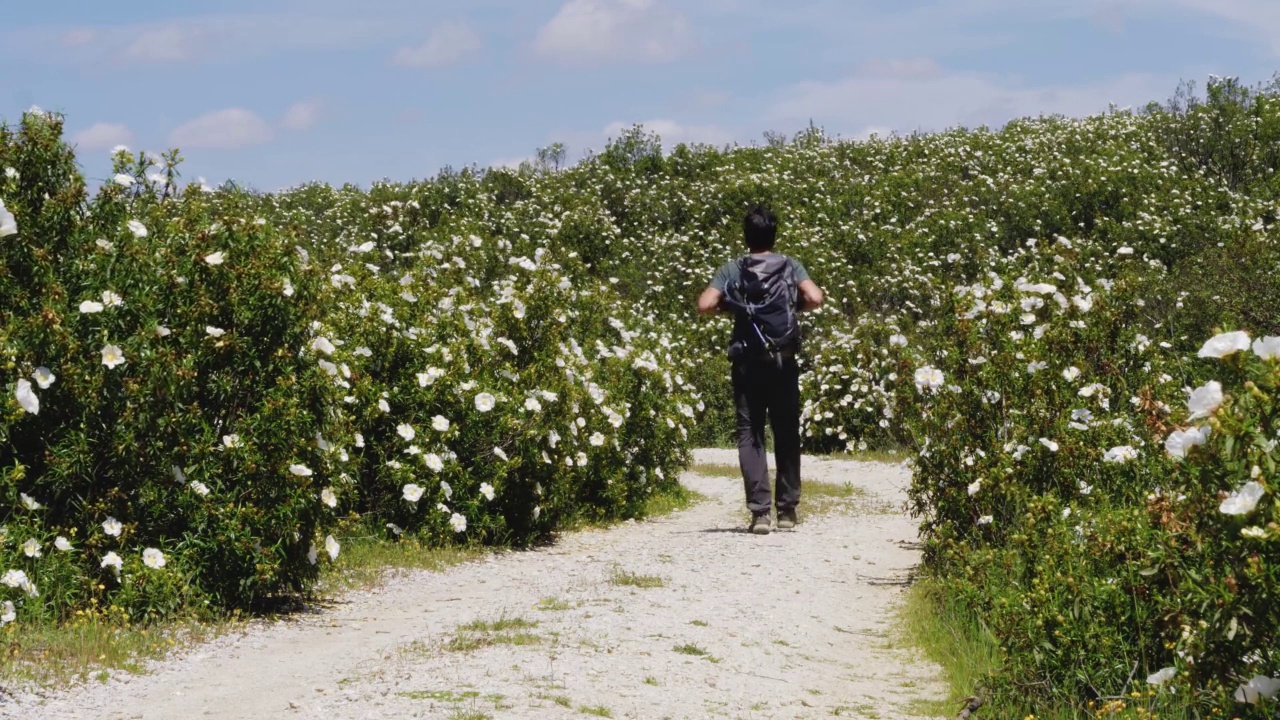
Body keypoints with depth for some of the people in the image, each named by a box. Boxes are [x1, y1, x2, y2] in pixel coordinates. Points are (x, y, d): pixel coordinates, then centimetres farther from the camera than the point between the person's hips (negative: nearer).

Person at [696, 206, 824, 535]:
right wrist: (795, 304, 10)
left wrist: (728, 307, 10)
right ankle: (787, 509, 16)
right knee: (787, 434, 12)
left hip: (748, 363, -1)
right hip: (784, 362, 1)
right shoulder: (791, 266, 3)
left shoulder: (732, 270, 2)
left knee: (750, 435, 2)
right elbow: (815, 298, -10)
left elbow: (705, 305, -9)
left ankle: (759, 511, -9)